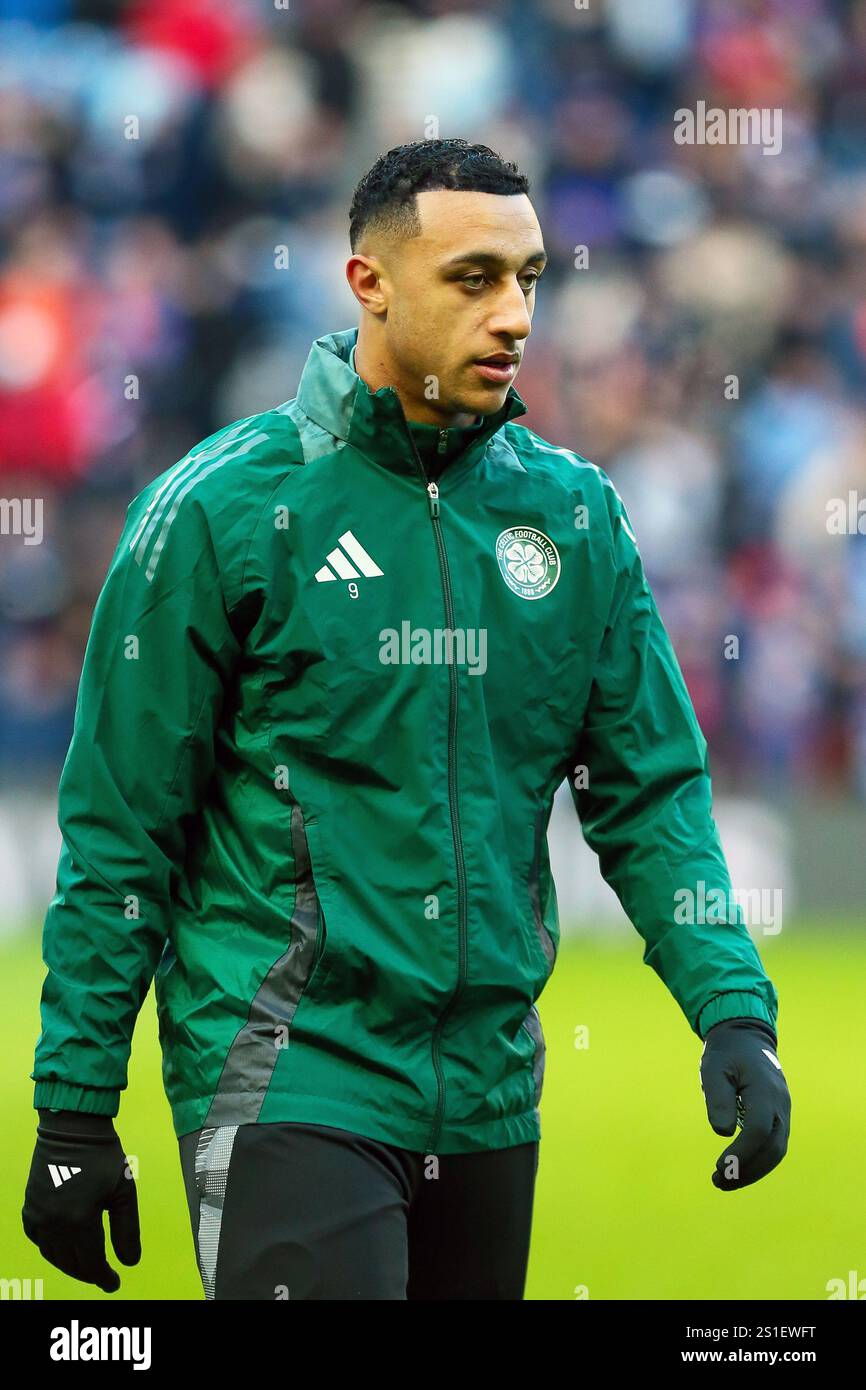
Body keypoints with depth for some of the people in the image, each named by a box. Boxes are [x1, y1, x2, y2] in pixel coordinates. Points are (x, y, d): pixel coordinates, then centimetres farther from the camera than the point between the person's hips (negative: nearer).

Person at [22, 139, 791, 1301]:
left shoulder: (573, 511, 7)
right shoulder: (225, 507, -7)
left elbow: (651, 788, 9)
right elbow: (120, 832, -4)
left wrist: (735, 1013, -6)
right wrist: (74, 1111, -5)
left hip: (488, 1086, 5)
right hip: (291, 1080, -5)